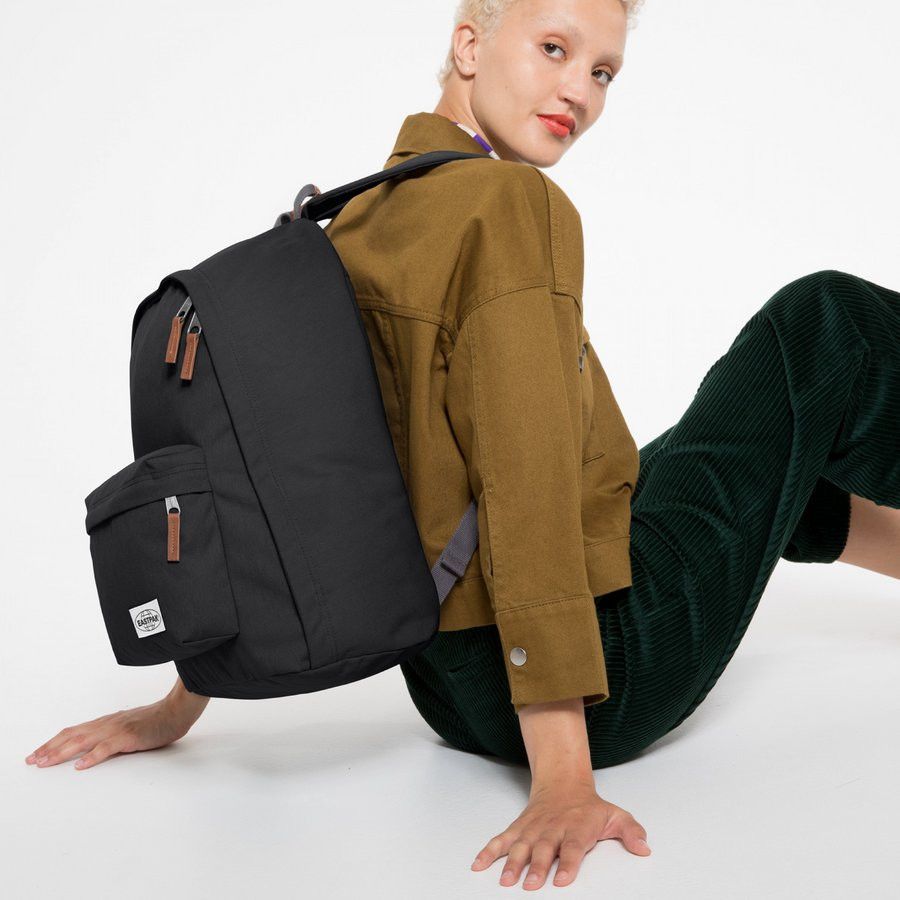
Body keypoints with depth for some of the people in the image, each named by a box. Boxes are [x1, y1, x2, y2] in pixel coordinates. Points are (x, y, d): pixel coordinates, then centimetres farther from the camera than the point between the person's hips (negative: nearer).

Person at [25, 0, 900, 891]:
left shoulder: (354, 223, 7)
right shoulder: (510, 203, -17)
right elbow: (526, 489, -24)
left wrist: (178, 706, 13)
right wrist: (563, 779, -25)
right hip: (605, 668, -8)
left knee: (771, 453, 30)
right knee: (826, 320, 7)